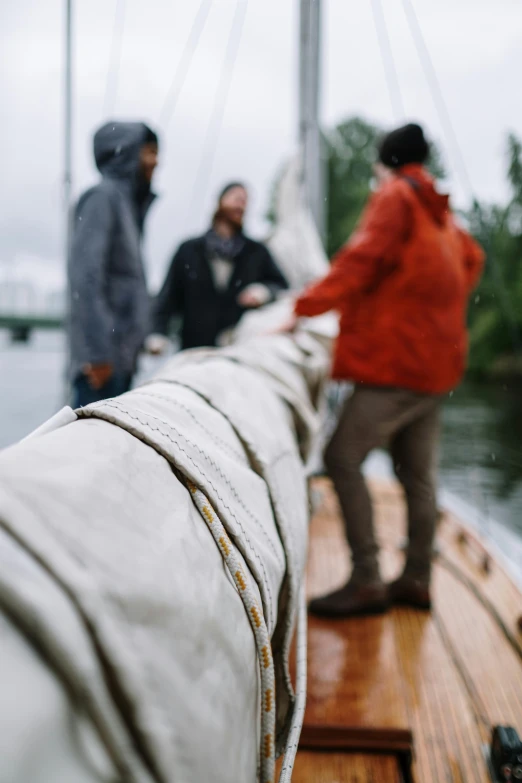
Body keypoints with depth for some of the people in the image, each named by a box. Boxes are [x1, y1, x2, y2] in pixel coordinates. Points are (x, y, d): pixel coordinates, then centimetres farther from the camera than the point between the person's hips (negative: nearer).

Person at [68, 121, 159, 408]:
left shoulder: (130, 201, 19)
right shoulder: (103, 196, -8)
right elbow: (85, 275, -18)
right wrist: (97, 351, -22)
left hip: (120, 355, 9)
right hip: (104, 356, -9)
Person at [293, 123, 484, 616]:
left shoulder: (395, 196, -5)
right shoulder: (441, 214, 20)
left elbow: (361, 261, -15)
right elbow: (471, 259, 29)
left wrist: (303, 309, -15)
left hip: (399, 358, -10)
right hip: (435, 359, 10)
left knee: (343, 457, -12)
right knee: (417, 473, 11)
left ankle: (367, 582, -14)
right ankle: (416, 579, 15)